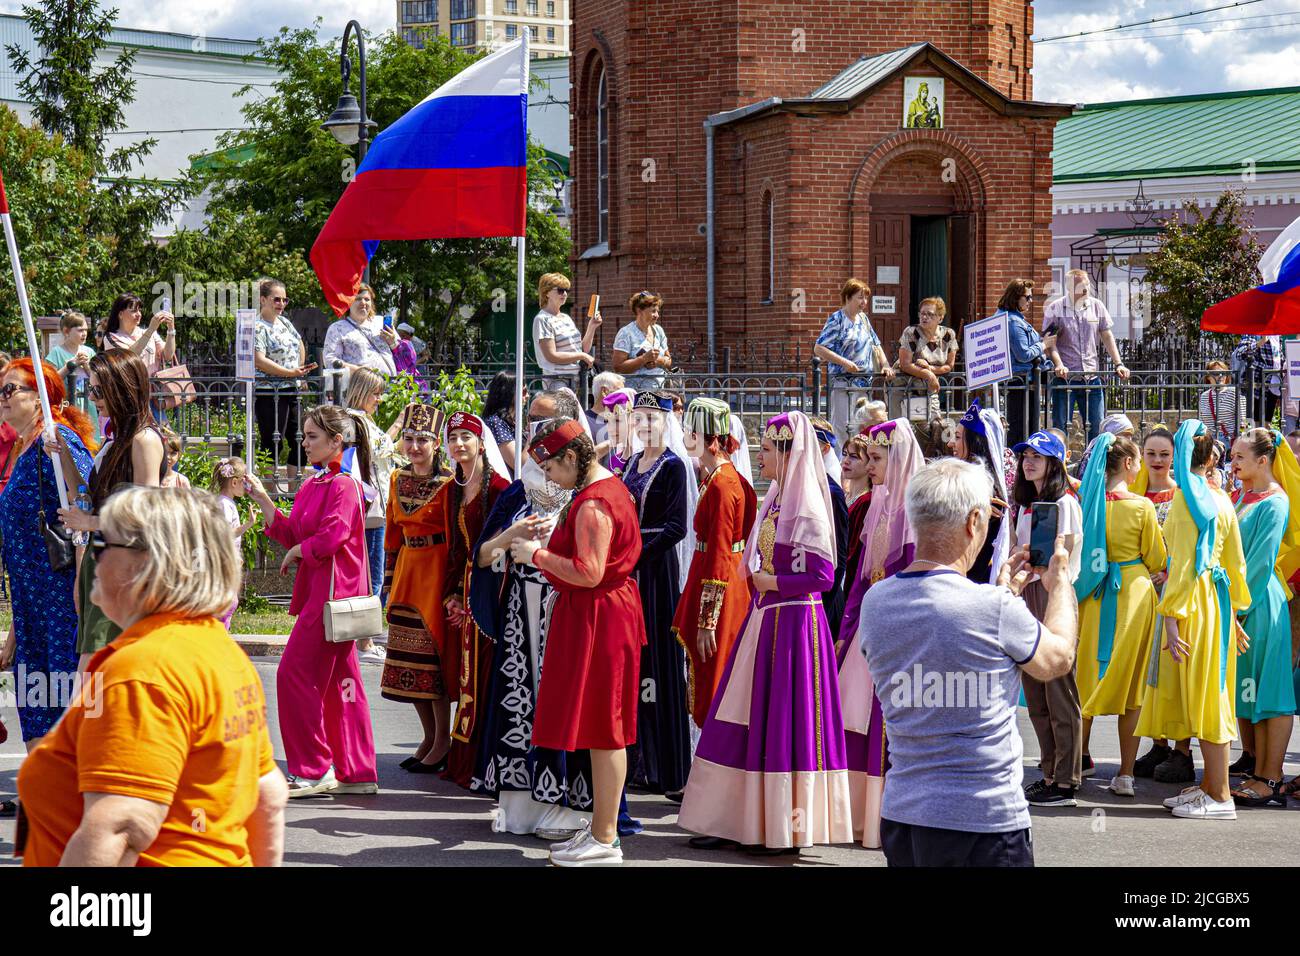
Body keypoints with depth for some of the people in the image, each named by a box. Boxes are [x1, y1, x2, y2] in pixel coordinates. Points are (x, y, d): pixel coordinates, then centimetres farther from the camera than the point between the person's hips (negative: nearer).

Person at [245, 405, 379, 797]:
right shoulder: (312, 486, 16)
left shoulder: (344, 485, -13)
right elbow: (291, 534, 13)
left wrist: (296, 552, -6)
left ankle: (313, 770, -4)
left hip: (333, 592, -10)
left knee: (295, 673, -9)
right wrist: (262, 500, 7)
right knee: (339, 680, 10)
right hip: (318, 590, 10)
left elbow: (330, 537, -22)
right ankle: (357, 772, 15)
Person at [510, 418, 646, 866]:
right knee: (604, 730, 15)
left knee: (602, 731, -4)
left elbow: (589, 573, -26)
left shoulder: (592, 503, -21)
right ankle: (600, 828, 22)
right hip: (604, 611, 11)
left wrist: (538, 555, -15)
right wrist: (546, 552, 13)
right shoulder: (609, 486, 12)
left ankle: (605, 841, 2)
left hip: (597, 619, -11)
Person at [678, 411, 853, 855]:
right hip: (763, 621, 9)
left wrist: (772, 582, -11)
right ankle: (739, 819, 13)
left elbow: (821, 576, -18)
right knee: (749, 721, 8)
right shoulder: (774, 502, 13)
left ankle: (786, 827, 3)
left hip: (793, 624, -9)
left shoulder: (807, 510, -13)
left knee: (783, 721, -3)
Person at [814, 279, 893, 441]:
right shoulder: (836, 319, -7)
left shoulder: (863, 319, 15)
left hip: (864, 382, 7)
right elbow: (818, 349, -13)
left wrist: (885, 366, 6)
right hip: (842, 382, -7)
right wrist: (844, 362, -18)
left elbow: (876, 345, 22)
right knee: (841, 427, -9)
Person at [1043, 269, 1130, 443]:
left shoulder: (1097, 306, 9)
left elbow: (1107, 337, 14)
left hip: (1091, 376, 3)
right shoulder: (1055, 309, -1)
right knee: (1060, 427, -2)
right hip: (1065, 377, -3)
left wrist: (1118, 364, 5)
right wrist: (1058, 364, -20)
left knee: (1097, 427, 3)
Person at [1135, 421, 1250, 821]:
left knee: (1203, 697, -5)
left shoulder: (1185, 498, -13)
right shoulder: (1222, 502, 10)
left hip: (1191, 602, -8)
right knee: (1208, 694, 14)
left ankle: (1220, 798, -3)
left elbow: (1182, 563, -17)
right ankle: (1210, 785, 20)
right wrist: (1233, 613, 25)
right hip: (1217, 602, 8)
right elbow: (1236, 563, 16)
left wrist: (1171, 617, -18)